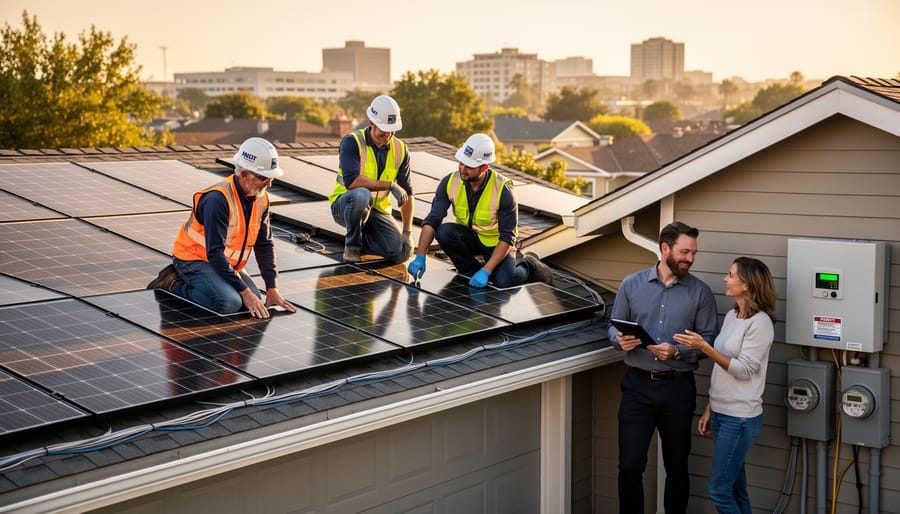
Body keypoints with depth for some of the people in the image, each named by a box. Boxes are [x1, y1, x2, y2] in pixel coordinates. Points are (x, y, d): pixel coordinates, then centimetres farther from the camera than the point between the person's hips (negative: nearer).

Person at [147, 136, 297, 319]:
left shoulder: (261, 199, -4)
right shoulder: (218, 199, -28)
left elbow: (264, 245, 3)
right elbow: (215, 253, -29)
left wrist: (272, 289, -6)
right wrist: (244, 292, -27)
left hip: (225, 262, 9)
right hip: (194, 258, -9)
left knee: (253, 301, -8)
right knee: (229, 303, -28)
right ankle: (174, 285, -6)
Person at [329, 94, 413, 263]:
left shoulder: (400, 149, 0)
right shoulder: (352, 142, -15)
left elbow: (407, 192, 3)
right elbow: (351, 181, -29)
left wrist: (407, 232, -5)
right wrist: (390, 185, -27)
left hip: (377, 211, 4)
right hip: (344, 205, -4)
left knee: (401, 253, -18)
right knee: (361, 194, -40)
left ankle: (362, 239, 13)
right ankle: (352, 245, -13)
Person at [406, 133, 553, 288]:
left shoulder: (503, 190, -26)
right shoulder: (450, 182, -17)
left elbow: (507, 237, -22)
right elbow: (432, 220, -17)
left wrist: (486, 271, -31)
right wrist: (420, 257, -30)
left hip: (495, 242, -3)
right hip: (469, 237, 4)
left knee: (504, 281, -28)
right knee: (444, 232, -28)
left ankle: (529, 265, 8)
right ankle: (471, 271, -3)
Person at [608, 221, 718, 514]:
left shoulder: (700, 292, 0)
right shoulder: (632, 285, 2)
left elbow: (707, 340, -3)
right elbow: (614, 328, 7)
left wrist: (676, 351, -20)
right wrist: (620, 341, -16)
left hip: (678, 388, 0)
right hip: (637, 385, 0)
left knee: (677, 467, 12)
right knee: (630, 466, -1)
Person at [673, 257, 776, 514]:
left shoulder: (760, 322, -15)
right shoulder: (731, 316, 10)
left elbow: (743, 370, -19)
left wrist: (704, 347, -23)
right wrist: (709, 409, 15)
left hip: (740, 418, -8)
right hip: (721, 413, 8)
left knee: (718, 490, -5)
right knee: (735, 489, 13)